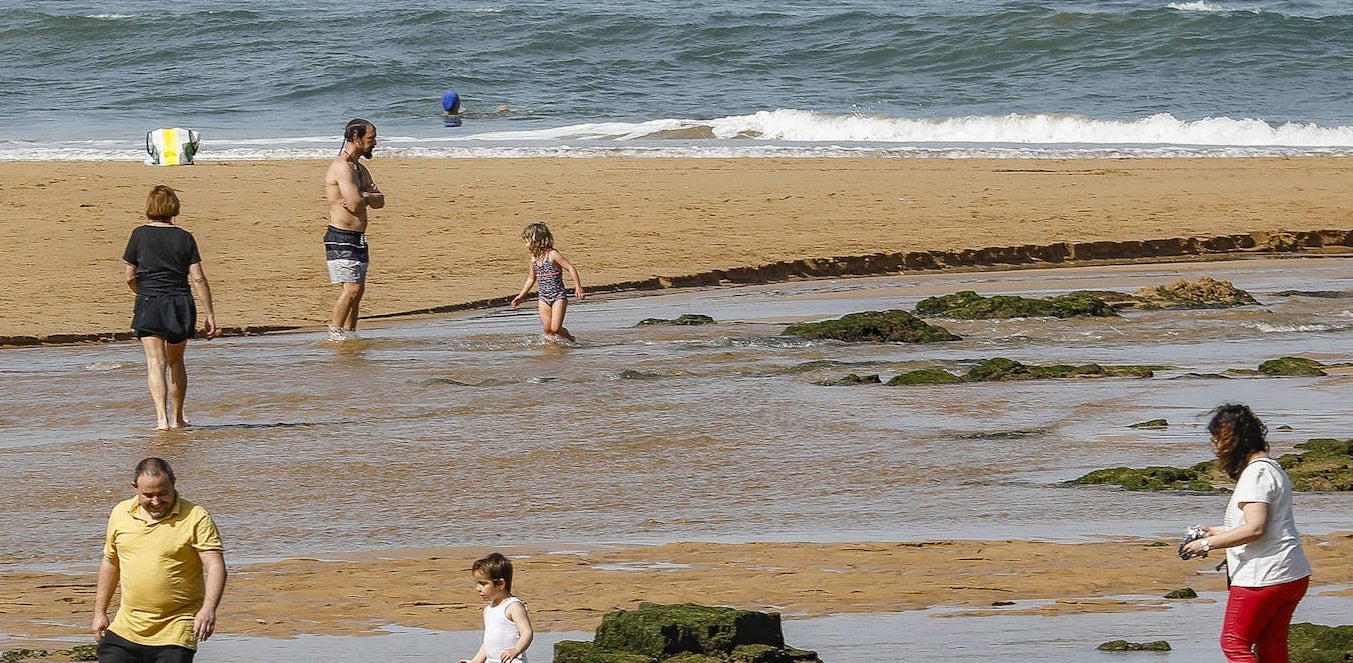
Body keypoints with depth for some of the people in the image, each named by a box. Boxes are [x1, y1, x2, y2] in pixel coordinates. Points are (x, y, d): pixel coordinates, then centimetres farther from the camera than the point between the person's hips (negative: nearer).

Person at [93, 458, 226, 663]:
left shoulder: (196, 518, -8)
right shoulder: (121, 514, 7)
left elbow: (215, 567, -14)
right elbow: (110, 563, 19)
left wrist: (208, 609, -30)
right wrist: (100, 612, 17)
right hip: (125, 629, 5)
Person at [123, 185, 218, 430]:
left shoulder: (140, 235, -2)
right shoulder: (185, 238, 0)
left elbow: (130, 278, 2)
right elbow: (198, 279, -4)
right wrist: (210, 315, 0)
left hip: (149, 303, -2)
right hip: (181, 304, 2)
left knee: (155, 362, -8)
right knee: (176, 361, 20)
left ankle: (162, 417, -25)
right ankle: (177, 417, 29)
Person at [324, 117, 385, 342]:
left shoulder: (360, 169, 18)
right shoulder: (342, 167, -15)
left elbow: (379, 201, 11)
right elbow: (355, 203, -24)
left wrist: (363, 197, -10)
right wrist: (367, 197, -2)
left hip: (357, 238, 10)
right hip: (341, 238, -10)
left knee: (358, 290, 11)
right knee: (351, 289, -15)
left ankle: (350, 333, 17)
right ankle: (335, 335, -12)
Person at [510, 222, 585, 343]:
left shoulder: (552, 255, -15)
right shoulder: (534, 258, 6)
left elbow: (570, 268, -14)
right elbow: (531, 279, 20)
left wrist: (578, 287, -20)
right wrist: (521, 296, 22)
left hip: (558, 296, -6)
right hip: (544, 298, 6)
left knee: (555, 328, -11)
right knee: (548, 330, 1)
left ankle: (570, 340, 13)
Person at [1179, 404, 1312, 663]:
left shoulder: (1256, 474, -15)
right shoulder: (1271, 468, 17)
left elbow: (1255, 529, -24)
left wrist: (1208, 544, -17)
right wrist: (1215, 532, 21)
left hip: (1263, 578, -10)